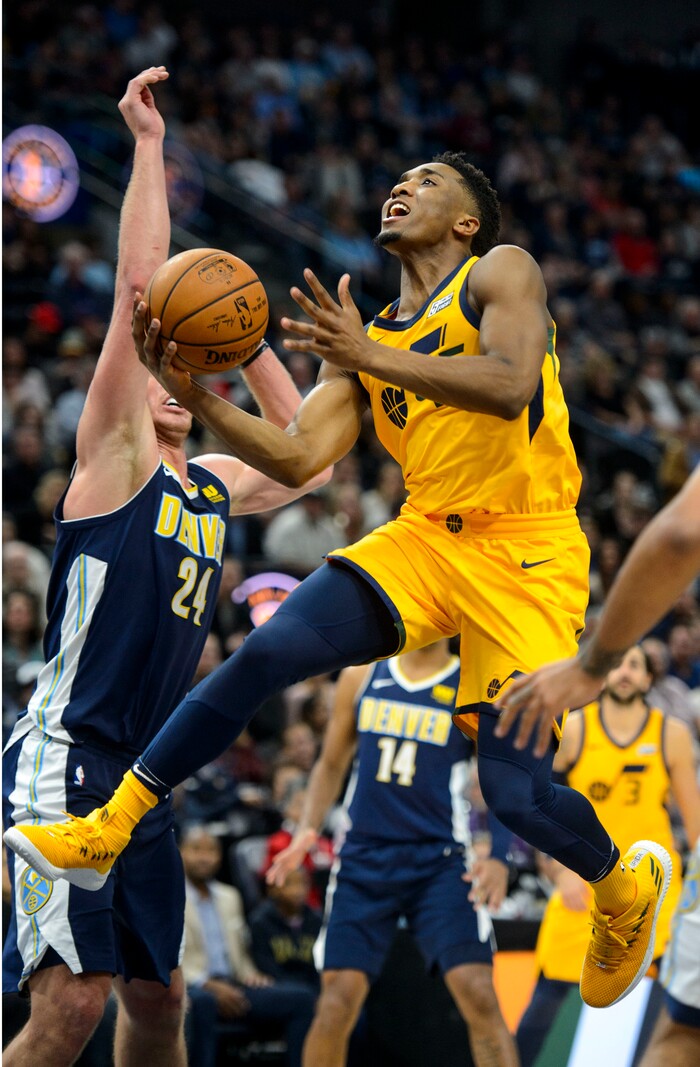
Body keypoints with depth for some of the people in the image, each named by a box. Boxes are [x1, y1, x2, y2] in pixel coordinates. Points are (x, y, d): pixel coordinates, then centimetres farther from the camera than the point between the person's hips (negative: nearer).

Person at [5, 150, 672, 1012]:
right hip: (425, 537, 5)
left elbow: (511, 386, -22)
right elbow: (298, 459, 4)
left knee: (517, 791, -14)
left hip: (525, 554, -5)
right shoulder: (361, 336, 15)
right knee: (268, 650, -17)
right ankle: (104, 833, -11)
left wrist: (371, 357, -30)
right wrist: (198, 398, -11)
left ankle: (628, 890, 19)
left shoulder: (499, 273, -2)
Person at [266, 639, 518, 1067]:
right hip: (364, 857, 2)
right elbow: (332, 763, 17)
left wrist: (499, 857, -14)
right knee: (338, 998, -5)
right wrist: (309, 829, 2)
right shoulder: (362, 676, 8)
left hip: (439, 861, -2)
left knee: (478, 993, -15)